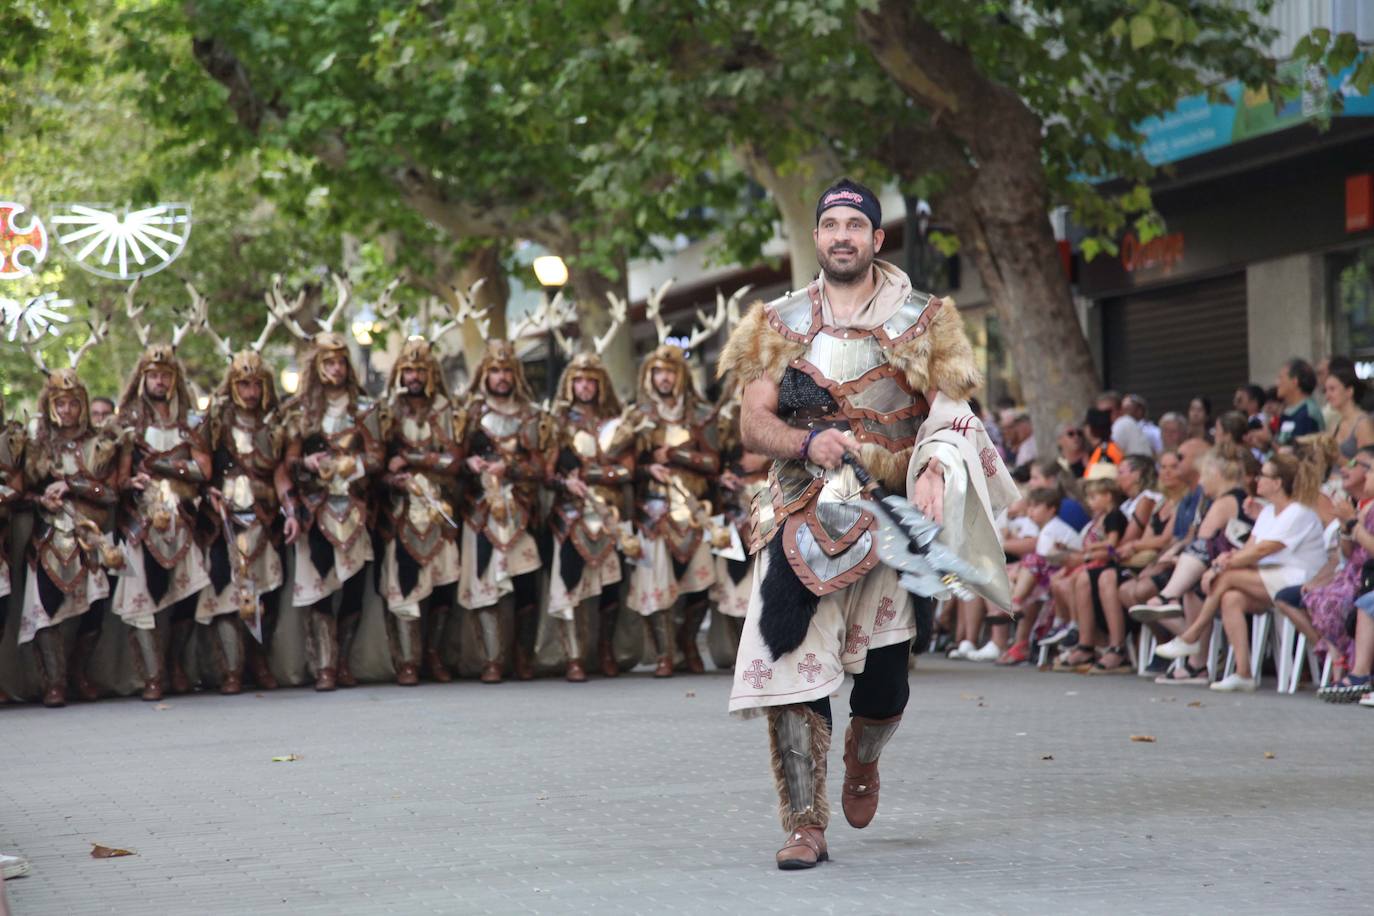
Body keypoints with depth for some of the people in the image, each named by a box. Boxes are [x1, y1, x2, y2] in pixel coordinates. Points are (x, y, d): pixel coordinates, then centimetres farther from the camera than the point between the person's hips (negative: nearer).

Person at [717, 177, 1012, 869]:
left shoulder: (921, 323, 8)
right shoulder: (782, 324, 9)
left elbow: (952, 415, 1)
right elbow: (753, 423, 3)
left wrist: (935, 471, -20)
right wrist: (807, 441, -17)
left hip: (893, 517, 0)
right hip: (805, 518, 0)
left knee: (885, 672, 1)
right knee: (792, 662, -14)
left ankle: (863, 761, 37)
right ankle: (806, 823, -8)